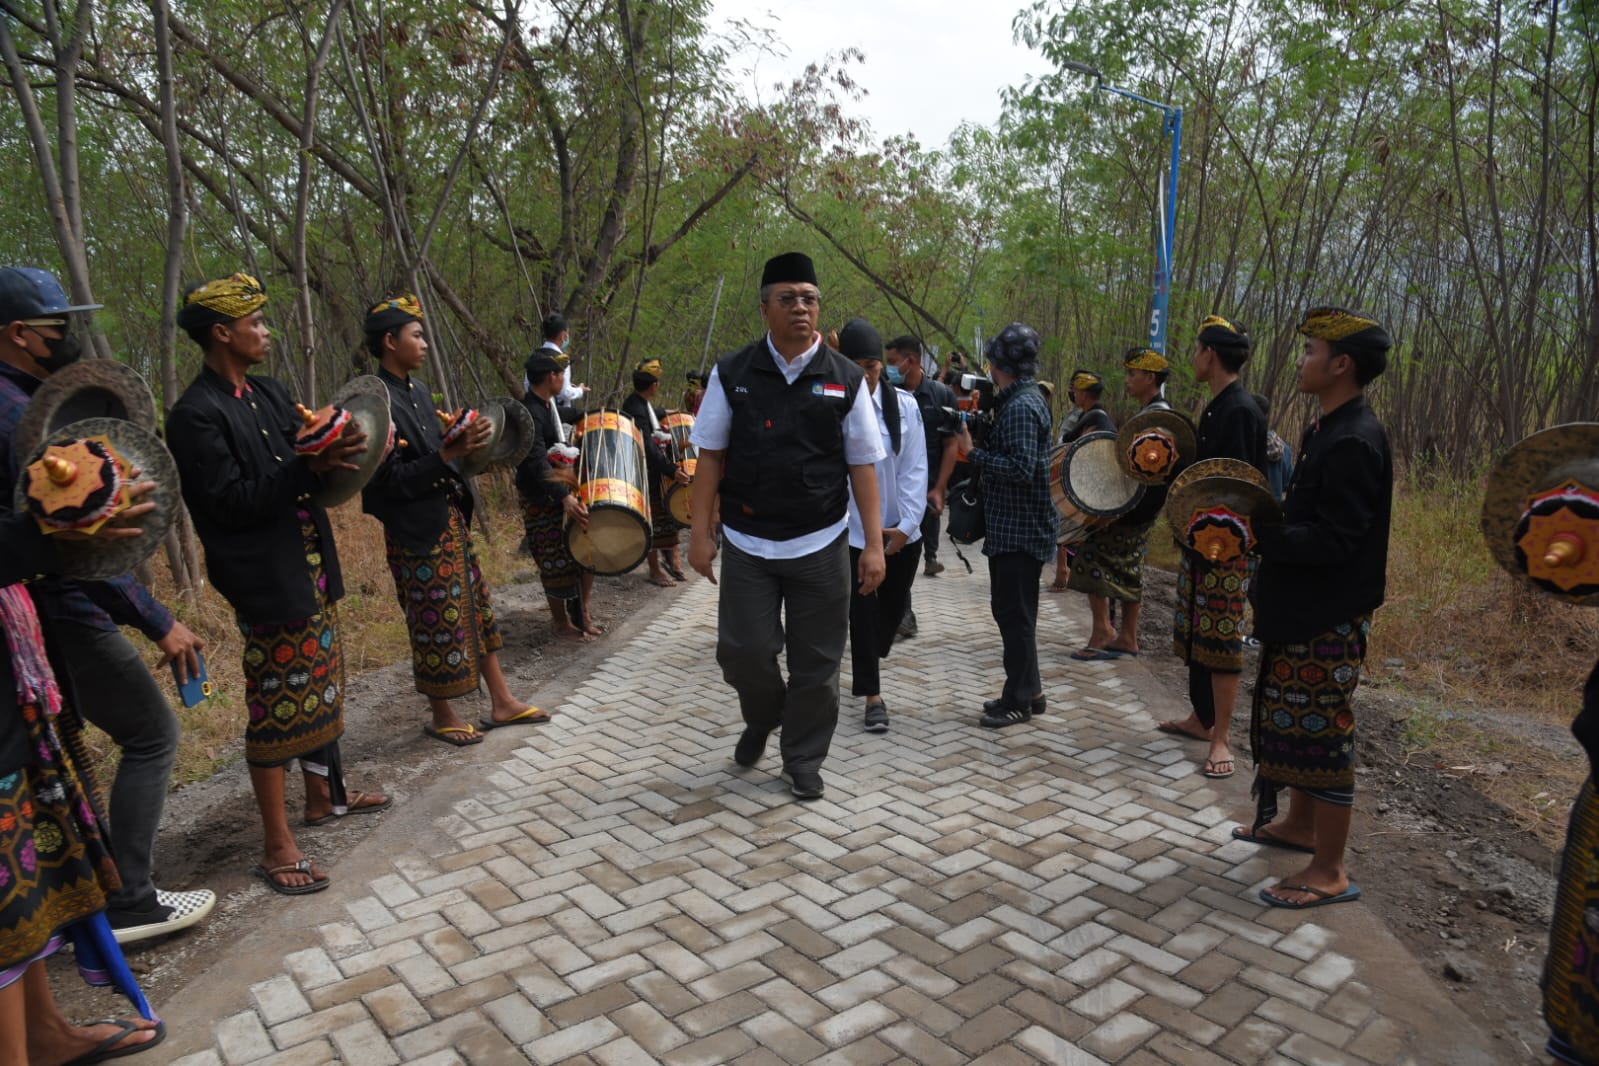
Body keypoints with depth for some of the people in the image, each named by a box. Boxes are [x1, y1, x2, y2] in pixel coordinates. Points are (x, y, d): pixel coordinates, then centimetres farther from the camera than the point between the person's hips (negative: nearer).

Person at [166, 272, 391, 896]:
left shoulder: (269, 394, 11)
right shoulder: (197, 414, -14)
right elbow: (233, 502, -20)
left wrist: (337, 453, -6)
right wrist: (310, 467, -25)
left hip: (312, 569, 8)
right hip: (267, 581, -8)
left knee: (320, 692, 18)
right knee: (277, 709, 0)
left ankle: (323, 797, 35)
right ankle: (278, 847, 11)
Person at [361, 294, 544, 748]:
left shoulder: (418, 391, 9)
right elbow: (391, 480, -21)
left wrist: (462, 444, 4)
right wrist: (447, 454, -28)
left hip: (450, 519, 9)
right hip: (418, 532, -9)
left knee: (478, 610, 13)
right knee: (437, 625, 4)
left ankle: (501, 702, 24)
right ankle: (442, 716, 22)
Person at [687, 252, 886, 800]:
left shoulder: (846, 379, 1)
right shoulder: (732, 374, 1)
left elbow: (863, 464, 1)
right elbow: (711, 456, 3)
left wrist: (873, 544, -4)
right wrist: (700, 532, -2)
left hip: (822, 545, 0)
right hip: (748, 543, 0)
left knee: (816, 663, 7)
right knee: (744, 652, 1)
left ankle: (803, 760, 29)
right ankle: (762, 719, 36)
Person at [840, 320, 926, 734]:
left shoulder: (904, 404, -2)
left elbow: (915, 468, -2)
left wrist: (906, 524, -9)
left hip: (900, 531, 3)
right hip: (852, 530, -3)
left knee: (894, 606, 15)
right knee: (863, 610, 0)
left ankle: (867, 665, 43)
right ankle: (873, 694, 12)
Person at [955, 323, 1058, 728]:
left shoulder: (1021, 407, -18)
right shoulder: (1020, 400, 14)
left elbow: (1020, 468, -26)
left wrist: (973, 452, -20)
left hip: (1020, 530, -10)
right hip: (1012, 526, 10)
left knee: (1015, 614, -1)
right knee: (1010, 610, 16)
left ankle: (1019, 699, 9)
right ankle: (1028, 690, 27)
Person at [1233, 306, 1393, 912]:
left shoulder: (1353, 443, -21)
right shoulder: (1331, 431, 11)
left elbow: (1333, 542, -26)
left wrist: (1257, 535, -24)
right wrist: (1261, 523, 5)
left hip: (1328, 622, -10)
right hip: (1303, 612, 10)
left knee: (1321, 737, -1)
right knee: (1297, 728, 21)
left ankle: (1329, 872, 11)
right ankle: (1299, 826, 38)